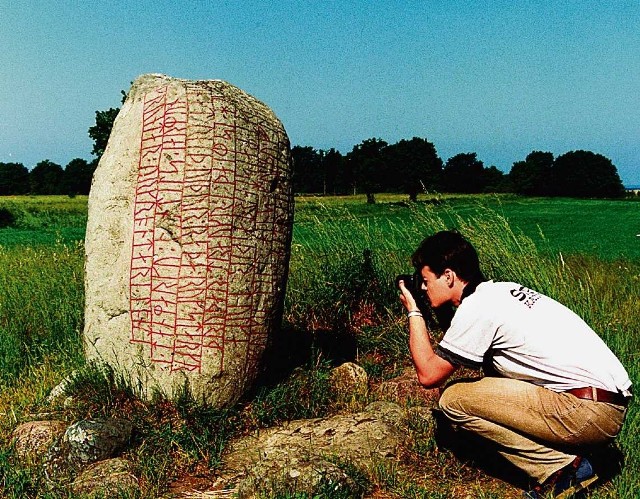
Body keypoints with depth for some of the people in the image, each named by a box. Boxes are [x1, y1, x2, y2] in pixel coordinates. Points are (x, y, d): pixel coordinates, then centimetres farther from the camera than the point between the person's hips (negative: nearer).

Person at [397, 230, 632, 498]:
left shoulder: (475, 307, -12)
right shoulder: (504, 289, 14)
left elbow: (429, 375, -5)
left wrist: (413, 312, 3)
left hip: (589, 412, -9)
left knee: (453, 399, -7)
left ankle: (561, 468, -3)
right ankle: (572, 461, 12)